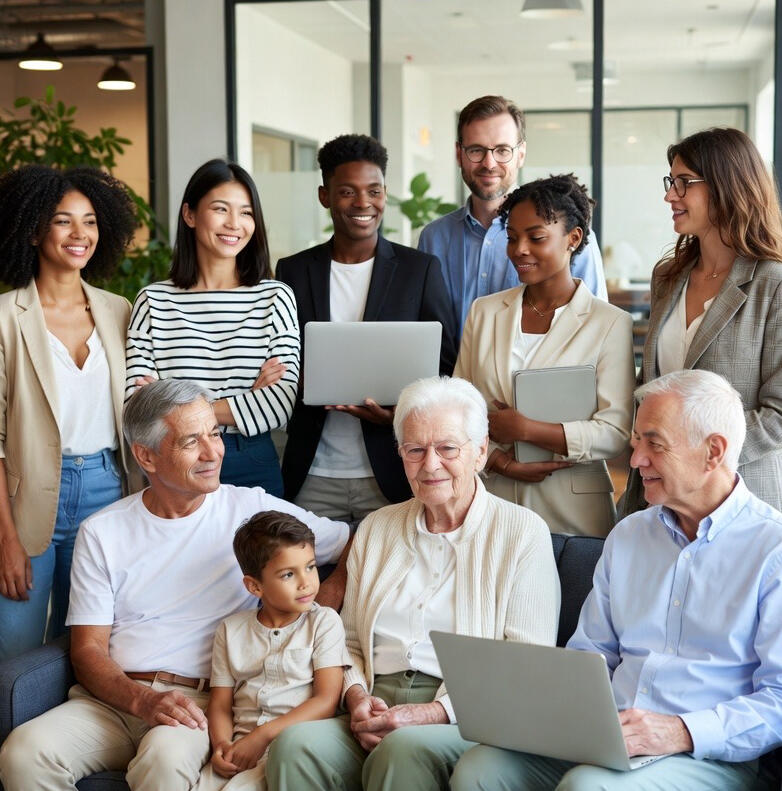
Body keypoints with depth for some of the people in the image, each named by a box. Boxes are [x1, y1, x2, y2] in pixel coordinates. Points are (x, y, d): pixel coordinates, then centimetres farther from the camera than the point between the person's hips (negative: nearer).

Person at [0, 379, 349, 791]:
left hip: (202, 700, -2)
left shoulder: (253, 510, 7)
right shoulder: (101, 533, 9)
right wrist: (142, 700, -16)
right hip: (113, 698, 3)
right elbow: (88, 650, 4)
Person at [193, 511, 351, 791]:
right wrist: (221, 744, -10)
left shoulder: (324, 622, 5)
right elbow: (220, 704, 13)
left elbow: (326, 701, -4)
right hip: (240, 745, 4)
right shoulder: (231, 631, 15)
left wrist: (263, 736, -13)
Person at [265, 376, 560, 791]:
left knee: (404, 749, -37)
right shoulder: (376, 528, 20)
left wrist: (432, 713, -15)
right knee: (295, 744, -28)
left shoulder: (523, 532, 4)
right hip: (377, 710, 4)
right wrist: (357, 697, -1)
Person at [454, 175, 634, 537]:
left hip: (573, 508, -3)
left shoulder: (611, 324, -3)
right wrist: (499, 461, -11)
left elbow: (615, 433, -10)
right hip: (491, 502, 3)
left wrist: (525, 429, -16)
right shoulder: (484, 312, 10)